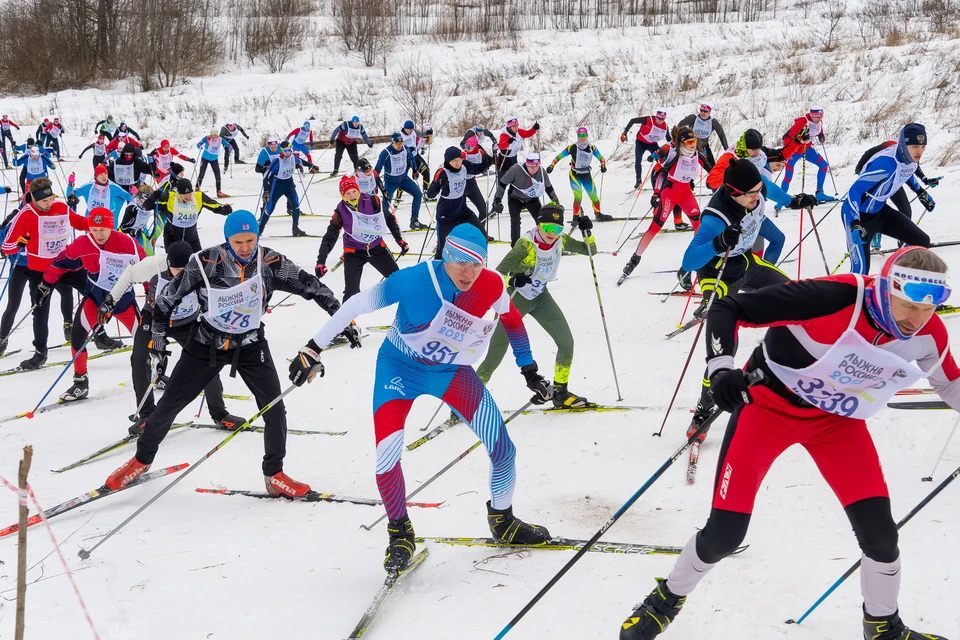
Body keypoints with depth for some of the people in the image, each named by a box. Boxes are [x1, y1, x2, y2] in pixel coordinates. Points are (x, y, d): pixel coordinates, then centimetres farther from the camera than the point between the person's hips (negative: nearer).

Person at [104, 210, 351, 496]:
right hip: (206, 343, -1)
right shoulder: (205, 262, -21)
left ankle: (274, 475, 8)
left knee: (274, 408, -10)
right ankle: (142, 459, 31)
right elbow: (167, 298, -9)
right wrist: (157, 341, -5)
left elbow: (312, 287, -9)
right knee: (168, 405, 7)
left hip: (250, 346, 1)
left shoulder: (271, 263, -17)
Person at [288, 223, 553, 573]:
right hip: (401, 368, -3)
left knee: (503, 449, -4)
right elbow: (358, 304, -18)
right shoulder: (415, 280, -28)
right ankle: (400, 534, 5)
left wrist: (530, 371, 11)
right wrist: (313, 348, -15)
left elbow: (513, 320, 5)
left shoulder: (493, 286, -18)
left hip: (453, 372, 3)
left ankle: (502, 520, 26)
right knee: (386, 454, -22)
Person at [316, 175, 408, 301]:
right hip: (353, 252, -2)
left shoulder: (373, 202, -15)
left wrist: (399, 239, 4)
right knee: (352, 291, -12)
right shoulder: (340, 212, -16)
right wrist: (321, 261, -19)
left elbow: (389, 219, 1)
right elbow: (329, 237, -12)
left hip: (377, 247, 2)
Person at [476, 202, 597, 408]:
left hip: (540, 298, 5)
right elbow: (497, 274, -26)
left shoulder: (561, 241, -12)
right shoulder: (526, 245, -28)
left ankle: (560, 393, 13)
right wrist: (511, 280, -47)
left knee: (567, 342, -4)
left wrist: (587, 232, -19)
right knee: (495, 356, -6)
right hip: (515, 298, -5)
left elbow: (590, 251, 1)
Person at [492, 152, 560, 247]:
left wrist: (555, 201, 7)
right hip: (515, 199, -3)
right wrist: (497, 200, -19)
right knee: (515, 222, -15)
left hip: (532, 198, 3)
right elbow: (502, 183, -19)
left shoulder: (541, 172, -17)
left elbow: (548, 187, 2)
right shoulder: (516, 169, -29)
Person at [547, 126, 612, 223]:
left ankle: (598, 214, 32)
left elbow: (601, 158, 4)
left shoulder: (592, 148, -6)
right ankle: (576, 217, -5)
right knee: (578, 196, -19)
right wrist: (552, 165, -18)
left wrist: (603, 166, -15)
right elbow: (559, 156, -7)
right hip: (575, 175, -3)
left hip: (587, 175, 4)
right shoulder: (572, 147, -14)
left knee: (594, 196, 9)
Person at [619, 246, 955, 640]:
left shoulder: (929, 334, -16)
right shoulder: (836, 297, -33)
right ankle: (669, 598, 25)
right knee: (725, 534, -5)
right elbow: (726, 309, -30)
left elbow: (950, 383, 8)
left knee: (879, 531, -4)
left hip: (837, 418, 4)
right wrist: (721, 369, -44)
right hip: (769, 404, -4)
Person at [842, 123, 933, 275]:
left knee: (922, 242, 8)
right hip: (859, 215, -9)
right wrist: (854, 225, -47)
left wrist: (922, 193, 30)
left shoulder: (911, 158, -7)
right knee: (860, 270, -20)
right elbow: (854, 191, -36)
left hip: (880, 210, 9)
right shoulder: (886, 163, -33)